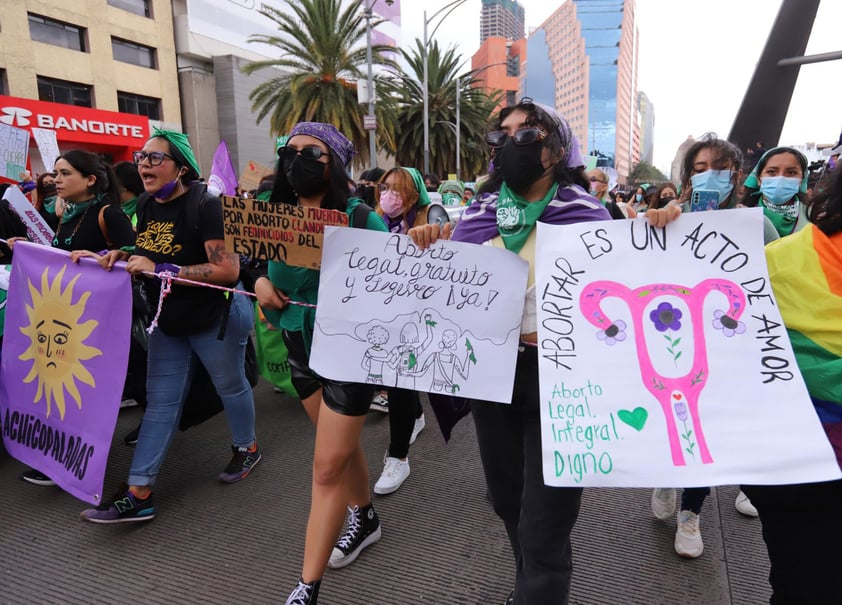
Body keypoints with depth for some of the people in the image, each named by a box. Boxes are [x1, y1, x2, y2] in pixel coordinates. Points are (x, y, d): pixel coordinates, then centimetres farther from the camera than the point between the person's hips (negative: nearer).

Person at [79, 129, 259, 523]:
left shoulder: (205, 205, -21)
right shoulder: (145, 205, 2)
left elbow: (228, 270, -27)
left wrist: (160, 269, -28)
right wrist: (122, 257, -5)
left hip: (217, 318, -7)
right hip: (168, 321, 7)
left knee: (230, 386, 14)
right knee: (160, 402, 7)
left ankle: (247, 449, 39)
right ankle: (138, 494, 13)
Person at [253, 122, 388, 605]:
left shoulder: (358, 217, -15)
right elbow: (258, 268, 13)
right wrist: (261, 283, -9)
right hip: (300, 347, 6)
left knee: (328, 466, -1)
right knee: (341, 444, 23)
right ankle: (365, 519, 49)